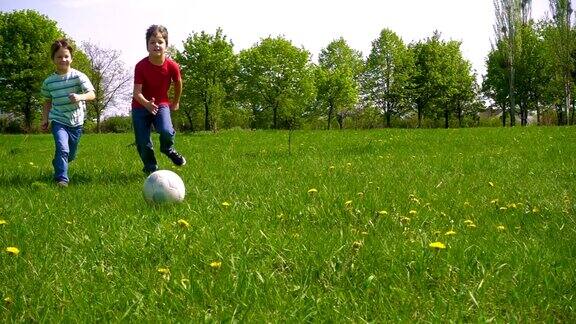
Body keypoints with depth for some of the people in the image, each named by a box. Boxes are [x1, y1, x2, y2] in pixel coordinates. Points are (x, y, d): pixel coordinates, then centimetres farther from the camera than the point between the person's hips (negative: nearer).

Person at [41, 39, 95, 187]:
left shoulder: (79, 76, -10)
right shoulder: (49, 81, -2)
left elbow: (92, 94, -17)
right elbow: (48, 101, 13)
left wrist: (80, 97, -37)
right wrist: (45, 118, 5)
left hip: (76, 121, 1)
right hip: (58, 120, -1)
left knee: (71, 155, 16)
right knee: (62, 149, -25)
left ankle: (58, 164, 49)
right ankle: (61, 179, -19)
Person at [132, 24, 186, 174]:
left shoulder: (172, 66, -17)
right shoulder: (141, 66, -21)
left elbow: (178, 83, 5)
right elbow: (137, 92, -25)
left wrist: (176, 102, 18)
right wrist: (147, 104, -45)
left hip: (161, 104, 0)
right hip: (141, 105, 0)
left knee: (166, 131, -27)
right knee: (143, 143, -2)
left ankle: (168, 149, 8)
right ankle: (151, 168, 25)